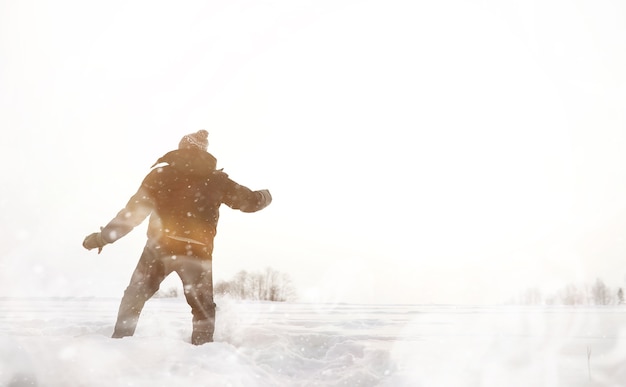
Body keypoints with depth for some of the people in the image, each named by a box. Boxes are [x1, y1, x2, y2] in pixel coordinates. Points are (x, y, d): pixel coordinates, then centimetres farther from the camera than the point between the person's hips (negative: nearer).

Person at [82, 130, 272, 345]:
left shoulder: (161, 174, 5)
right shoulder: (216, 179, 7)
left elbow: (134, 211, 2)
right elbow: (250, 201, 14)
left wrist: (103, 236, 9)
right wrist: (265, 196, 36)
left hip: (160, 247, 0)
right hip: (197, 252, 0)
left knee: (133, 298, 17)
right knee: (204, 309, 16)